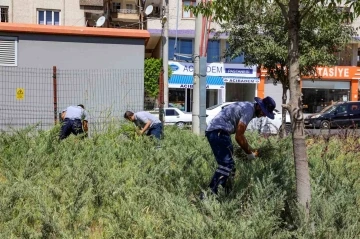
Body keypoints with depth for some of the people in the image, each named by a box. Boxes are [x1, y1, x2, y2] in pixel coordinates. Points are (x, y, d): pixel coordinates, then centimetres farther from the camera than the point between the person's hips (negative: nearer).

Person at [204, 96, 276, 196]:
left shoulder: (247, 106, 19)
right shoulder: (248, 111, -13)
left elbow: (239, 134, 28)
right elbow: (238, 137, -14)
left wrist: (251, 150, 26)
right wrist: (249, 153, -3)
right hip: (218, 132, -11)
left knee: (229, 165, 12)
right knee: (226, 164, -16)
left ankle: (227, 193, 15)